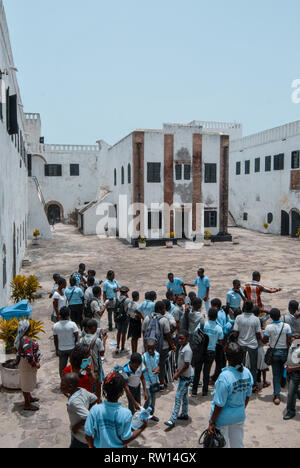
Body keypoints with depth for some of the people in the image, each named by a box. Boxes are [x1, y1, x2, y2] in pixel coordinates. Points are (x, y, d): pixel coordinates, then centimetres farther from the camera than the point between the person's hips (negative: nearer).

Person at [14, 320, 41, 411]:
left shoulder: (21, 338, -1)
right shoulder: (26, 341, -31)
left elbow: (18, 350, 13)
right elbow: (29, 356, -32)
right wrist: (35, 364, -18)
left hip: (23, 362, 10)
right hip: (27, 365, -10)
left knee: (26, 382, 24)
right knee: (27, 383, 4)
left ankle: (29, 398, 43)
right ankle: (27, 405, 18)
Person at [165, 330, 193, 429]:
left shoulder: (187, 350, -26)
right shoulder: (182, 347, 2)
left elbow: (186, 365, -25)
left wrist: (177, 374, -16)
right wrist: (177, 371, 10)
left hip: (186, 377, -9)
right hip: (183, 376, 9)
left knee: (178, 397, -8)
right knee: (184, 395, 20)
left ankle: (173, 420, -5)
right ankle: (184, 414, 35)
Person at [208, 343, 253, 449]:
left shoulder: (225, 377, -30)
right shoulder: (247, 372, -11)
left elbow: (219, 404, -22)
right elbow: (247, 396, 4)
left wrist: (212, 422, -10)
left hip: (223, 418, -5)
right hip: (240, 416, 5)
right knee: (238, 444, 22)